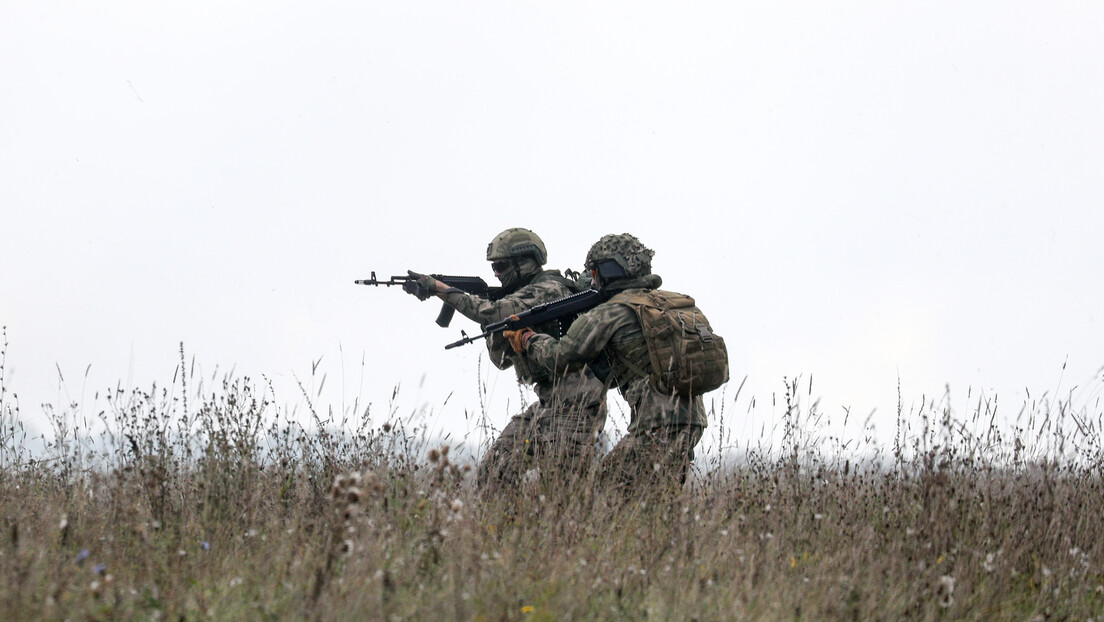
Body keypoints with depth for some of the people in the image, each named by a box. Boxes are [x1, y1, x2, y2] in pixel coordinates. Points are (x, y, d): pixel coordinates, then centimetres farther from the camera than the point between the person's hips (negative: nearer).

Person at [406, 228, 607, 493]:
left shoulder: (550, 290, -13)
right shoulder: (523, 295, 18)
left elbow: (494, 313, -25)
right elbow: (502, 359, 18)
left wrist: (441, 289, -20)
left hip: (573, 405, -10)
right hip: (547, 403, 10)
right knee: (492, 473, 5)